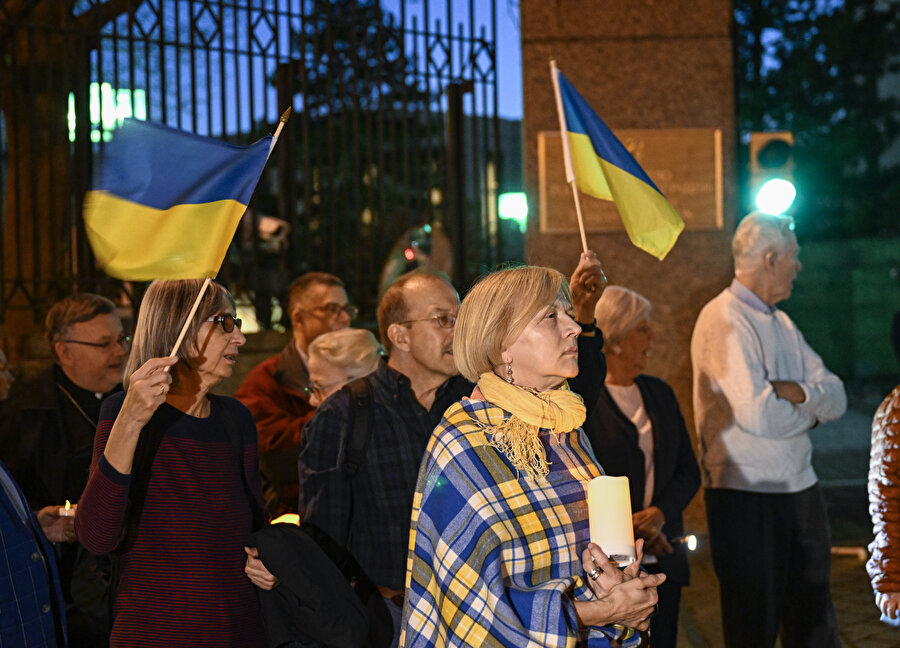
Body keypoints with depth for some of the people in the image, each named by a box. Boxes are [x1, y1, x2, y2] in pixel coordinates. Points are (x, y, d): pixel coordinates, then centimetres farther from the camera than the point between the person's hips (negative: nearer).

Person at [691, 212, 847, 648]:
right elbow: (756, 414, -23)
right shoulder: (723, 321, -13)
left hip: (800, 489, 8)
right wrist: (810, 410, -3)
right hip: (747, 496, -8)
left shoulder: (782, 324, 14)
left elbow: (836, 399, 7)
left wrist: (798, 392, -14)